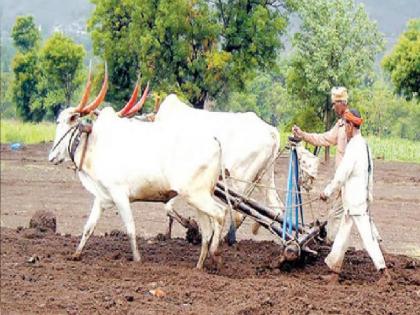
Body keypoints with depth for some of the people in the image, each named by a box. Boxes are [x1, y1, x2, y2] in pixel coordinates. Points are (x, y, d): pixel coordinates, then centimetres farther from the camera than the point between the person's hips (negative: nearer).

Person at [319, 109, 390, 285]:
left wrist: (327, 192, -8)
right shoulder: (364, 145, 11)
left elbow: (341, 176, -19)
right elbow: (370, 173, 17)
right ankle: (335, 271, 17)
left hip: (354, 202, -9)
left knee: (367, 236, -8)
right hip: (361, 198, 9)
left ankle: (384, 271, -9)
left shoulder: (353, 147, -18)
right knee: (342, 235, 13)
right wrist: (368, 194, 23)